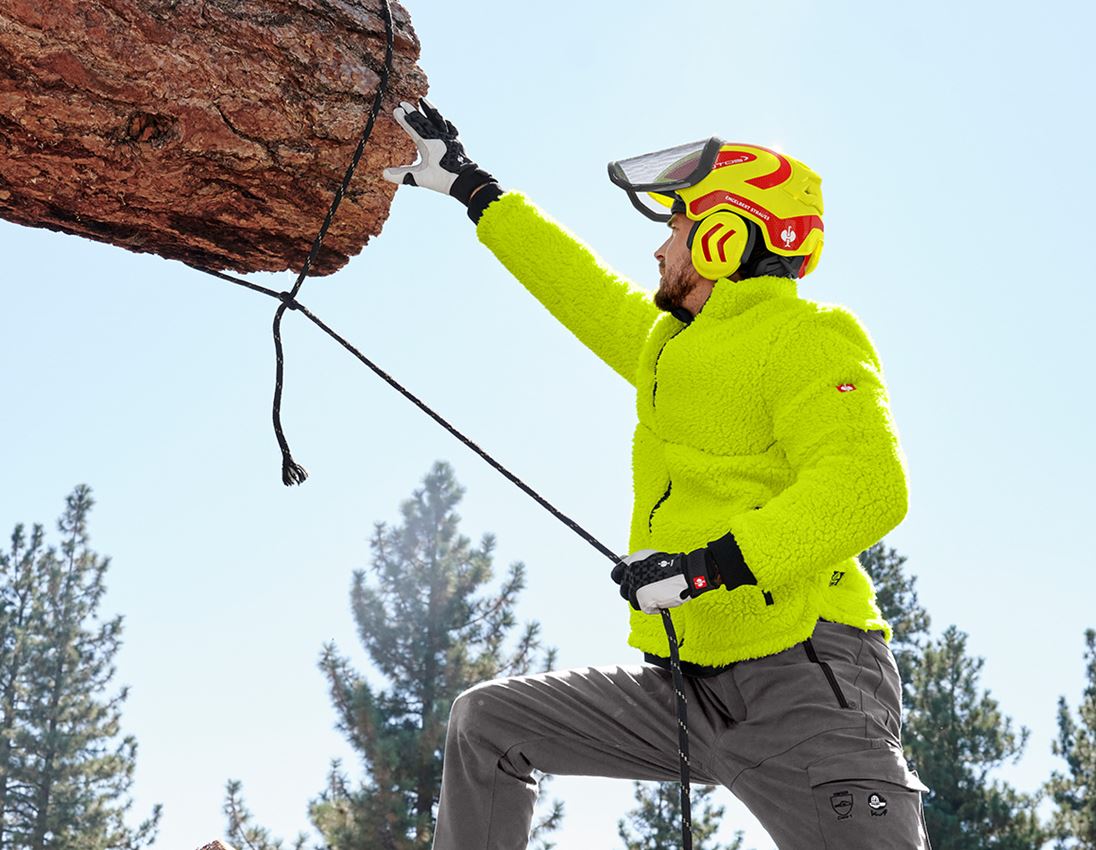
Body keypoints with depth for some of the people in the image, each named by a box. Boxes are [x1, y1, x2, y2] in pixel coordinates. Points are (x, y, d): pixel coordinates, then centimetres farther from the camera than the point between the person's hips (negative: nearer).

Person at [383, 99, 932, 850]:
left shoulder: (806, 341, -9)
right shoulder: (672, 342, 17)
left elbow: (865, 487, -23)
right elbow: (579, 286, 32)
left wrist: (712, 565, -29)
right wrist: (470, 188, 37)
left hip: (803, 684, -8)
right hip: (686, 685, 9)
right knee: (488, 721, 11)